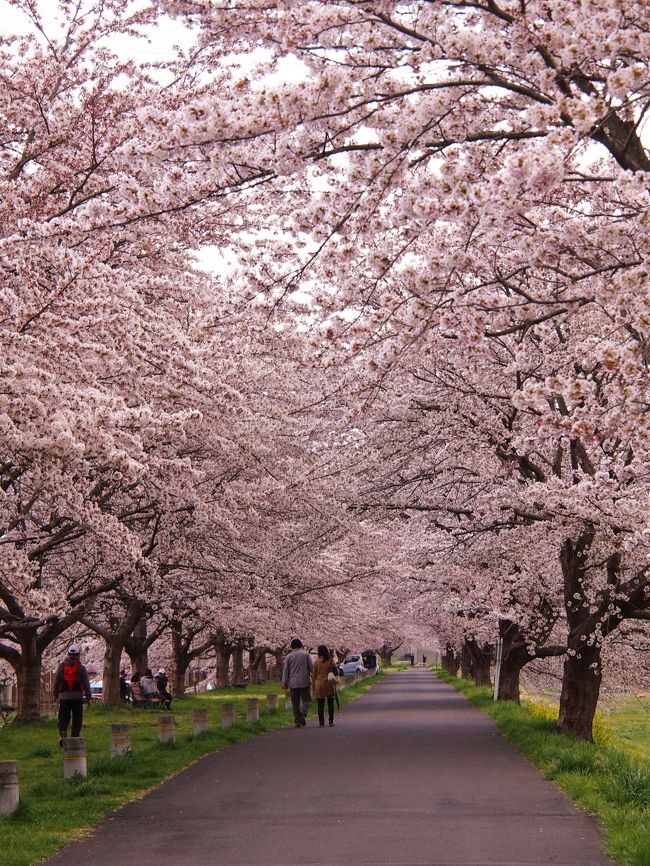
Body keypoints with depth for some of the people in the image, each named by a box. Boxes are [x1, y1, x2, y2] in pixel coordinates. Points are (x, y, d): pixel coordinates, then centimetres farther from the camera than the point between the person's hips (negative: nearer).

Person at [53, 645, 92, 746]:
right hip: (77, 697, -1)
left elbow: (56, 681, 5)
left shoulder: (61, 666, 3)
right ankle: (75, 737, 6)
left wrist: (55, 695, 15)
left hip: (64, 696, 1)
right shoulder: (81, 668, -1)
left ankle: (62, 732, -18)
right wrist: (89, 697, 5)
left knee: (63, 718, 7)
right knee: (77, 719, 8)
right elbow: (86, 684, -1)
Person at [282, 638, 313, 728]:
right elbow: (312, 667, 1)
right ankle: (303, 714, -18)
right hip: (305, 682, -1)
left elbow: (285, 671, 4)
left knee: (295, 703, 7)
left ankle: (298, 722, 5)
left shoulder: (289, 657, 2)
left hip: (293, 683, 1)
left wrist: (285, 683, 12)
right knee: (306, 700, 7)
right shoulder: (306, 654, 0)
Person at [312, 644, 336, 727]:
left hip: (319, 684, 0)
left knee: (320, 705, 4)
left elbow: (314, 675, 2)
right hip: (329, 684, 0)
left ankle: (321, 722, 2)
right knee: (330, 704, 8)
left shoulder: (316, 662, -2)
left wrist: (314, 686, 10)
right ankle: (331, 721, 6)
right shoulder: (330, 661, -3)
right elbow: (335, 671, -2)